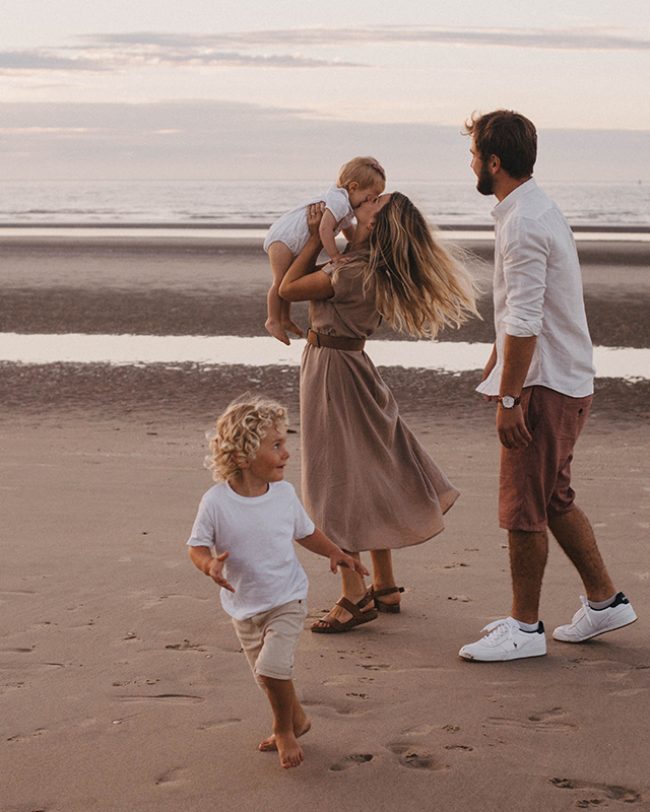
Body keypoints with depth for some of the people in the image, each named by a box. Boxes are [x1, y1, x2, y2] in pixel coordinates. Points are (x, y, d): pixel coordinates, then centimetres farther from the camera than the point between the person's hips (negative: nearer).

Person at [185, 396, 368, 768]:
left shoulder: (284, 493, -8)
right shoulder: (216, 502, -16)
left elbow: (306, 531, 8)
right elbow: (198, 545, -9)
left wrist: (335, 552, -5)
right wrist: (210, 564, -30)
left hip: (287, 600, -1)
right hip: (244, 606, 1)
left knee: (273, 667, -17)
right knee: (267, 674, 13)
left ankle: (285, 731, 7)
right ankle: (296, 718, 40)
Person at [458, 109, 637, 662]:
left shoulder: (523, 226, -20)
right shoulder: (536, 209, 13)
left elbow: (524, 323, -24)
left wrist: (509, 398, -22)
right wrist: (496, 367, 29)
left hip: (545, 386, -10)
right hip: (566, 380, 10)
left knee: (524, 509, -1)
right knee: (554, 500, 18)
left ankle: (525, 627, 9)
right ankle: (605, 600, 25)